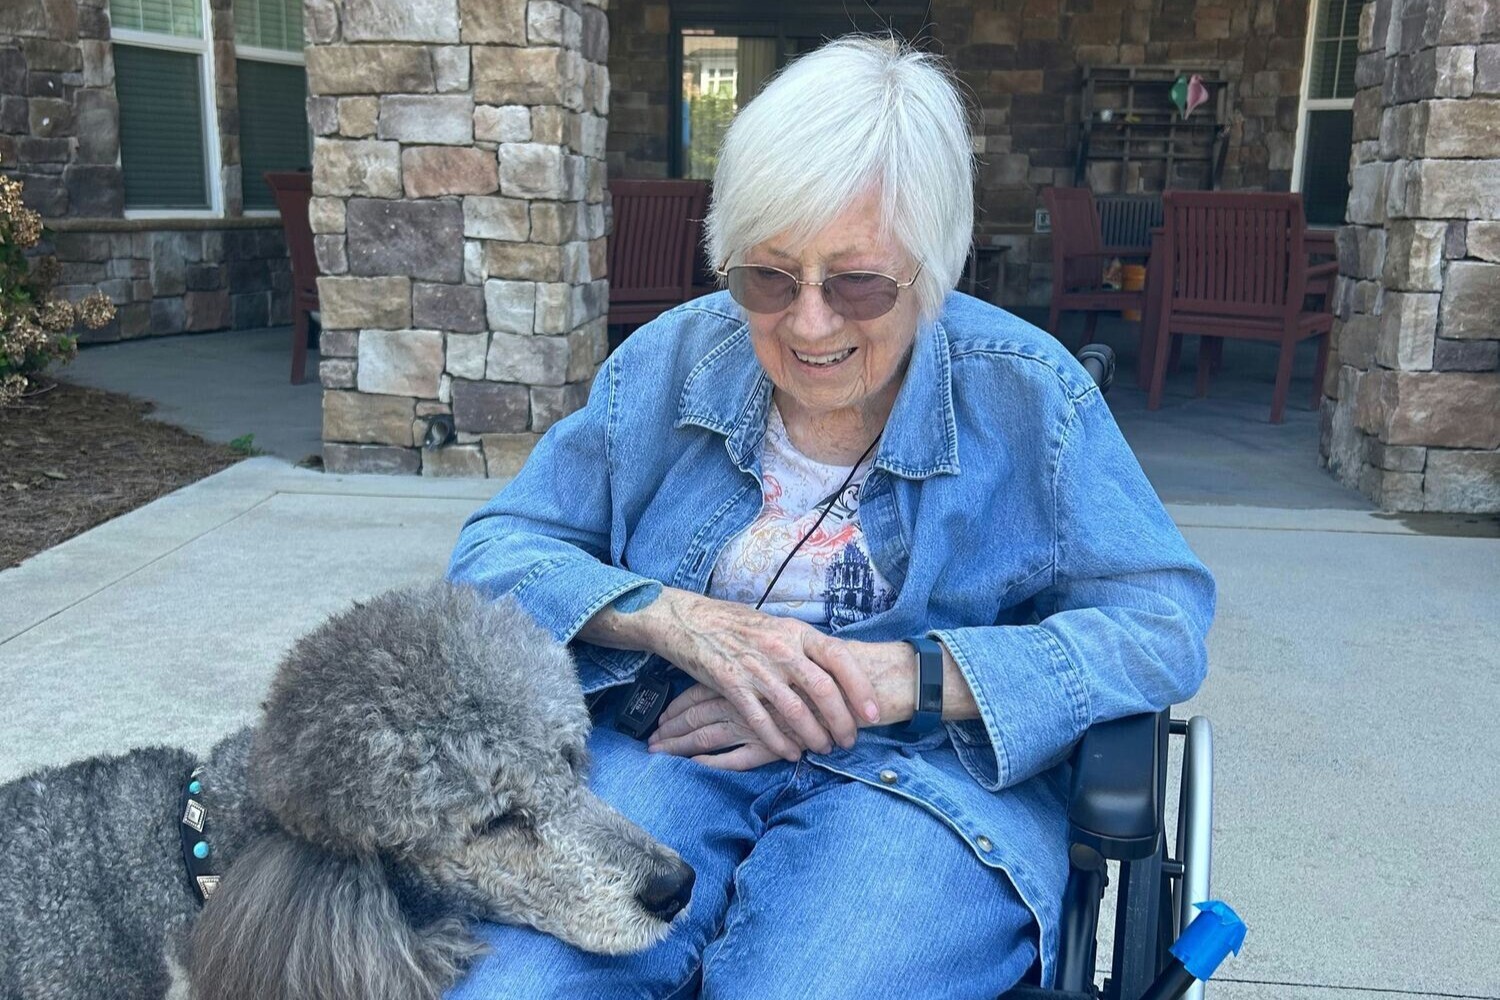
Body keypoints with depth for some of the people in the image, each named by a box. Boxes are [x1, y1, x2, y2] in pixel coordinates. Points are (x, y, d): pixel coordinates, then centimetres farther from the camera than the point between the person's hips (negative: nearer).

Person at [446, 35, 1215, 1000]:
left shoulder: (1028, 396, -1)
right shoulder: (667, 364, 6)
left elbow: (1163, 626, -5)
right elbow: (495, 548, 6)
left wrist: (897, 678, -17)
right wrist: (673, 619, -15)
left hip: (928, 773, -1)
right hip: (667, 746, 2)